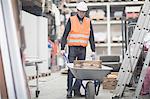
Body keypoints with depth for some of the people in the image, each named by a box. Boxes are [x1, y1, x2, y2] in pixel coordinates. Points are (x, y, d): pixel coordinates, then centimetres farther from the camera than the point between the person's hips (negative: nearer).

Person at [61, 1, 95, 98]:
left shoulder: (88, 22, 10)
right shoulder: (71, 20, 1)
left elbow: (91, 37, 12)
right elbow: (65, 34, 0)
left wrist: (93, 50, 7)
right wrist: (62, 48, -7)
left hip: (83, 49, 3)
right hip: (73, 48, -3)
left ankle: (77, 89, 9)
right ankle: (69, 90, 0)